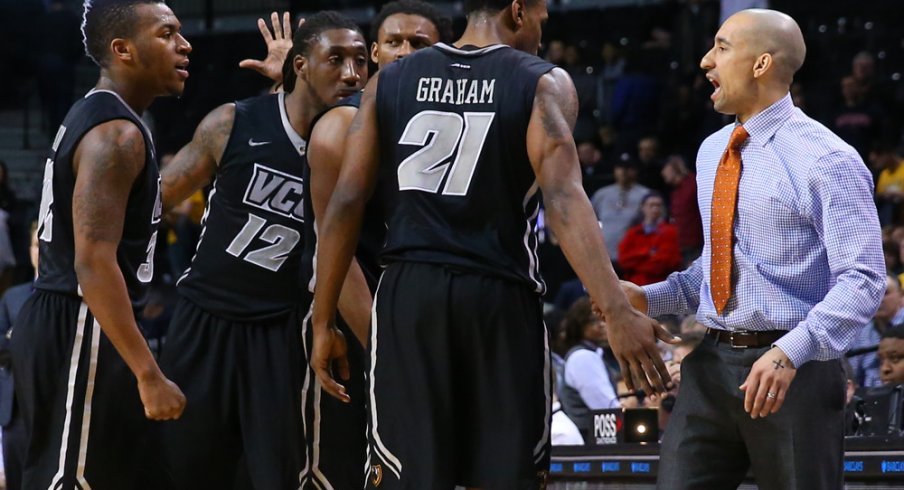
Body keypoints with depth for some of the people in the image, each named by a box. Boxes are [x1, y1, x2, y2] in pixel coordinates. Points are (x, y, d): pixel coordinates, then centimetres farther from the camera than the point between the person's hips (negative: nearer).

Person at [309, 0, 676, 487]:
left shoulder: (388, 81, 9)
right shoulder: (542, 83, -1)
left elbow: (345, 202, 4)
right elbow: (563, 198, -16)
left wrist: (323, 321, 8)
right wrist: (616, 311, -23)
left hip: (408, 294, 3)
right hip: (500, 296, -2)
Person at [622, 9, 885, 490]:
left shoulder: (825, 160, -11)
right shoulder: (711, 152, 13)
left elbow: (863, 279, -17)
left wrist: (790, 353, -29)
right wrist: (648, 298, 8)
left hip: (793, 367, -7)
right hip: (712, 362, 7)